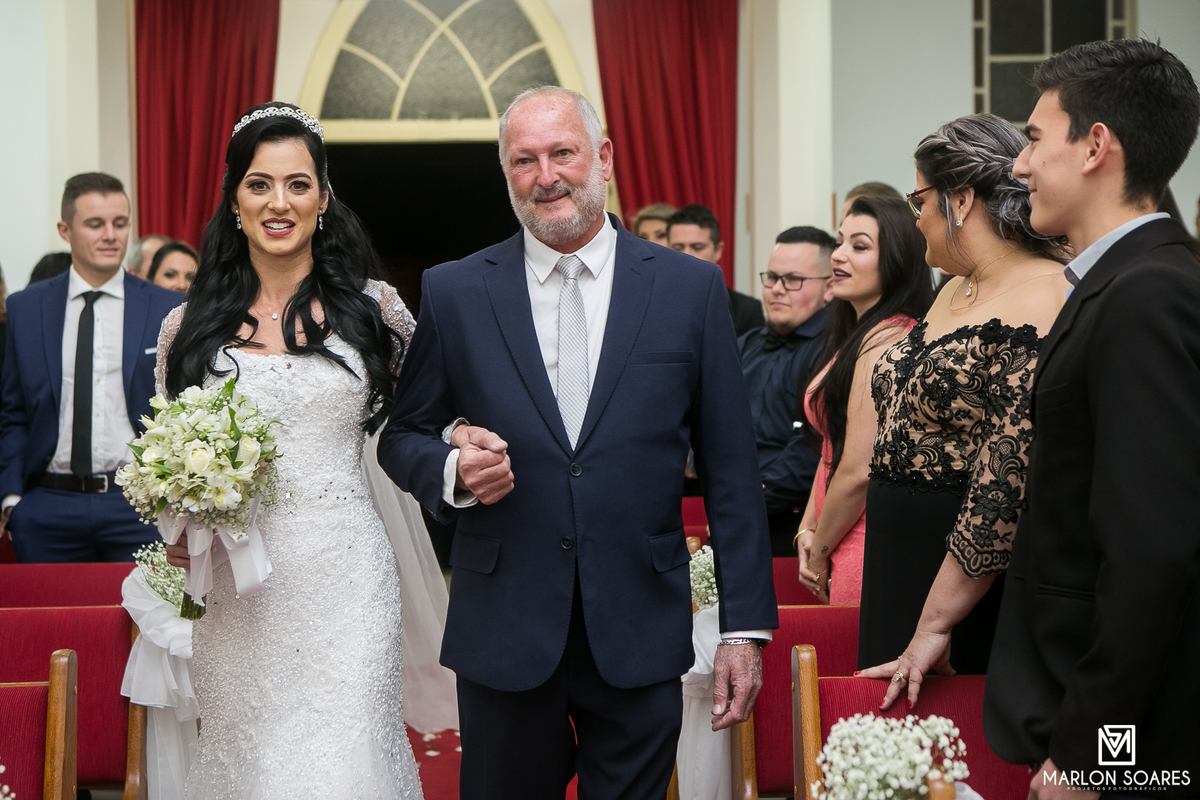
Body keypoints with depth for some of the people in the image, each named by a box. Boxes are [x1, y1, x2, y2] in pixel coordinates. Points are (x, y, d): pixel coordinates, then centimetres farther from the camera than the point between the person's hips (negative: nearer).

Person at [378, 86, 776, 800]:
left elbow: (731, 472, 2)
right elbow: (402, 438, 11)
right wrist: (453, 468, -13)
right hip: (504, 631, 1)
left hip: (640, 636, 0)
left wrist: (747, 627, -2)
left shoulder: (692, 289, 2)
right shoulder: (454, 293, 3)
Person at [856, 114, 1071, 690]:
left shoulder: (1040, 307, -17)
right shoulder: (954, 291, 12)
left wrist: (935, 625, -21)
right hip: (899, 573, 8)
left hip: (976, 583, -8)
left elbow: (1007, 486, -22)